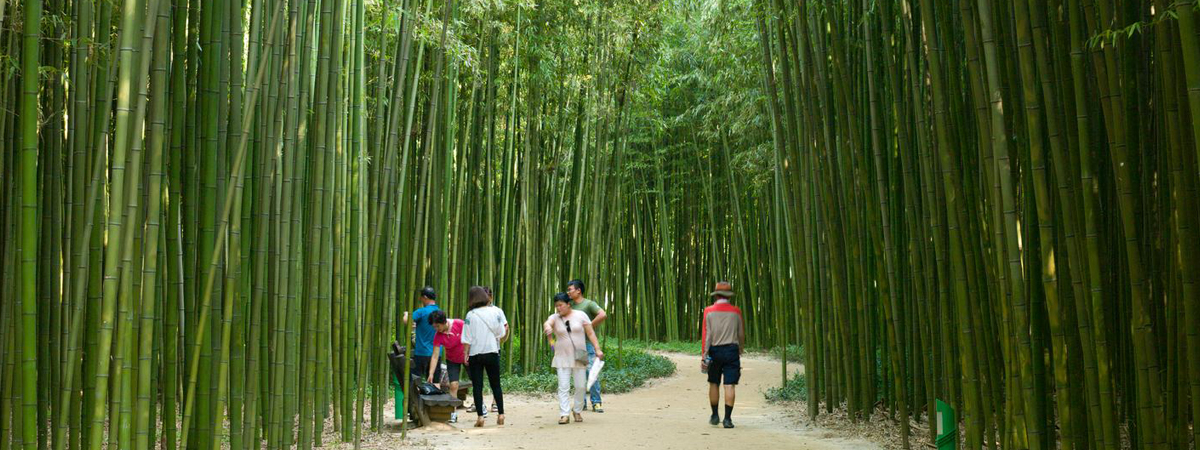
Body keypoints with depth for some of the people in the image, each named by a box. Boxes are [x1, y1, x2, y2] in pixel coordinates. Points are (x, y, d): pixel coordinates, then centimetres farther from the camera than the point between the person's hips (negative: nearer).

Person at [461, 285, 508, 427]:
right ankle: (500, 414, 11)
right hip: (492, 352, 2)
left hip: (475, 354, -2)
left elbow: (467, 339, -7)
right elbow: (502, 333, 3)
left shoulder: (471, 315, -7)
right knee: (496, 385, 11)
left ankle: (480, 416, -1)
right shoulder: (495, 311, -2)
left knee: (477, 386, 3)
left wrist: (466, 354, 0)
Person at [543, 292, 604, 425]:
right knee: (563, 387, -7)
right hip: (562, 358, 0)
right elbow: (546, 323, -23)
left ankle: (577, 411, 22)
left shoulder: (580, 315, 0)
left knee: (580, 386, 4)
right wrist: (547, 327, -48)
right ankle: (564, 415, -6)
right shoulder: (554, 318, 0)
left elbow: (591, 333, 0)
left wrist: (598, 349, -8)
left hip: (579, 358, 0)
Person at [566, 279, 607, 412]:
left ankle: (596, 402, 0)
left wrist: (589, 327, -16)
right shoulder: (570, 305, 13)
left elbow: (603, 315, -21)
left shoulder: (589, 304, -6)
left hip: (588, 343, -6)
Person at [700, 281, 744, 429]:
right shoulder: (736, 311, 2)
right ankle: (727, 419, -7)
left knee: (714, 383, 14)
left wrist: (704, 355, -5)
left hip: (714, 350, 1)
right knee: (730, 385, -2)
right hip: (731, 350, -1)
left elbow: (706, 335, -5)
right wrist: (740, 351, 23)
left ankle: (715, 416, 20)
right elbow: (741, 334, 7)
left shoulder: (709, 311, 0)